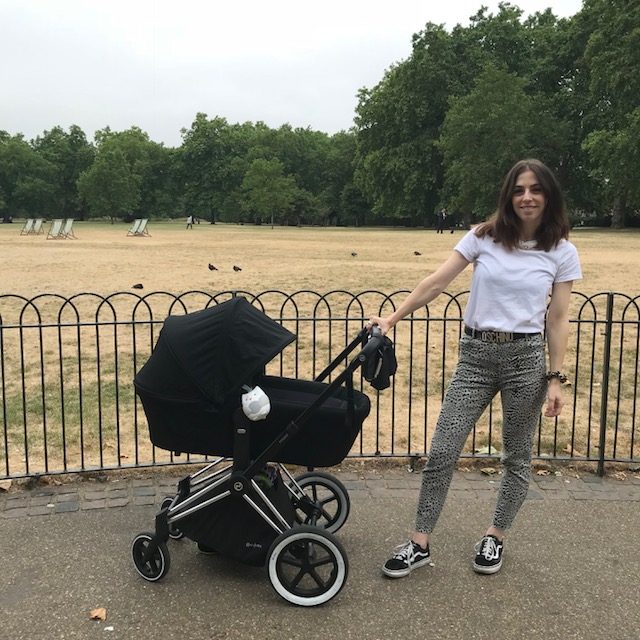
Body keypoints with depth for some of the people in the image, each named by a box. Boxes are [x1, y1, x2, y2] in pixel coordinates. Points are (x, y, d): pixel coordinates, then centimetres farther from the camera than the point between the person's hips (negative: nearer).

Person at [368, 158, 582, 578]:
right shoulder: (484, 237, 2)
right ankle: (420, 544, 12)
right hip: (475, 354, 1)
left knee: (517, 456, 10)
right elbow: (436, 283, -2)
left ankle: (495, 538, 31)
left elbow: (558, 320, 1)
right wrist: (393, 318, -8)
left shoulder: (562, 252, 1)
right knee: (442, 452, -1)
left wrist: (555, 378, -3)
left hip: (526, 357, 0)